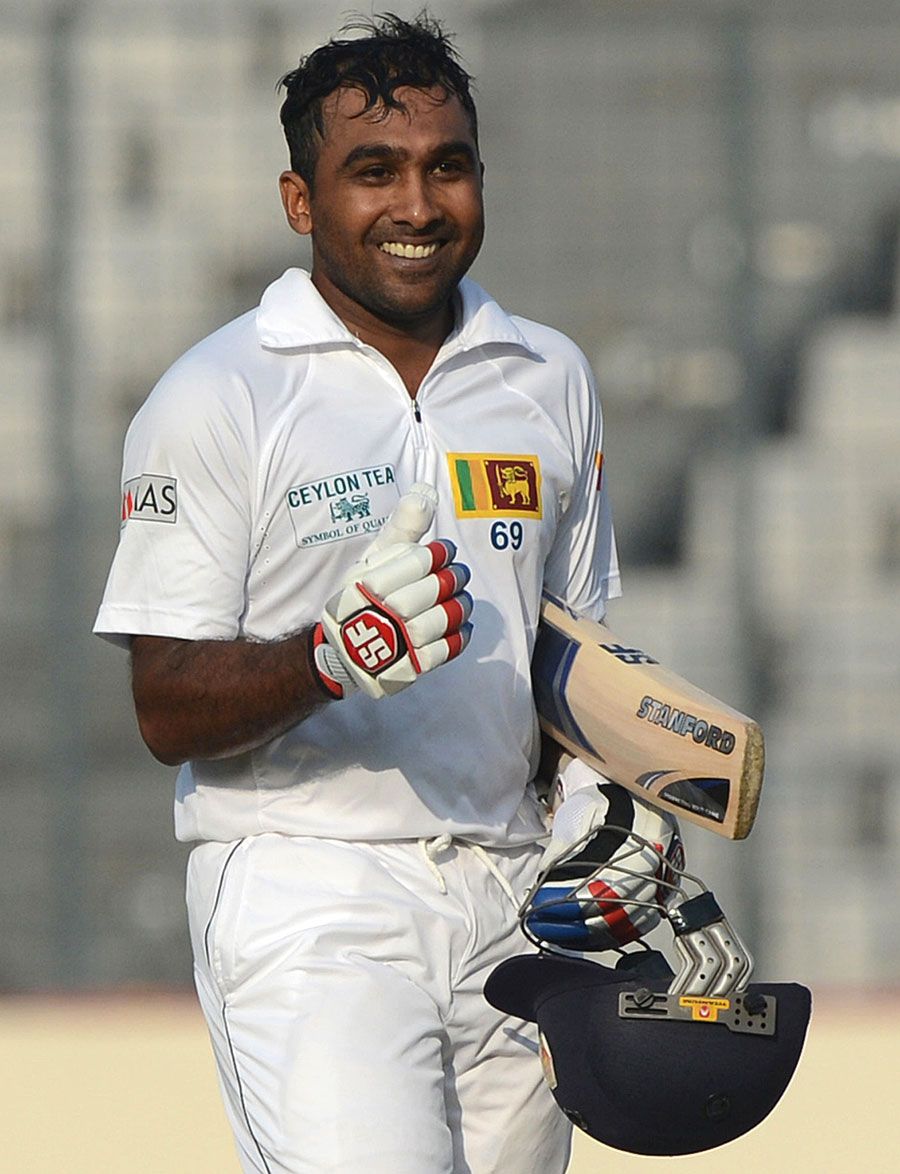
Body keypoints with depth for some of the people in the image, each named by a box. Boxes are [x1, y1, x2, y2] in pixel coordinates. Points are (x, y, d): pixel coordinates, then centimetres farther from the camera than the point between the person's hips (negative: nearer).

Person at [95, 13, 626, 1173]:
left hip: (507, 904, 6)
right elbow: (168, 714, -8)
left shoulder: (549, 380, 14)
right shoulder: (214, 400, -4)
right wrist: (333, 657, -27)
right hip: (305, 902, -6)